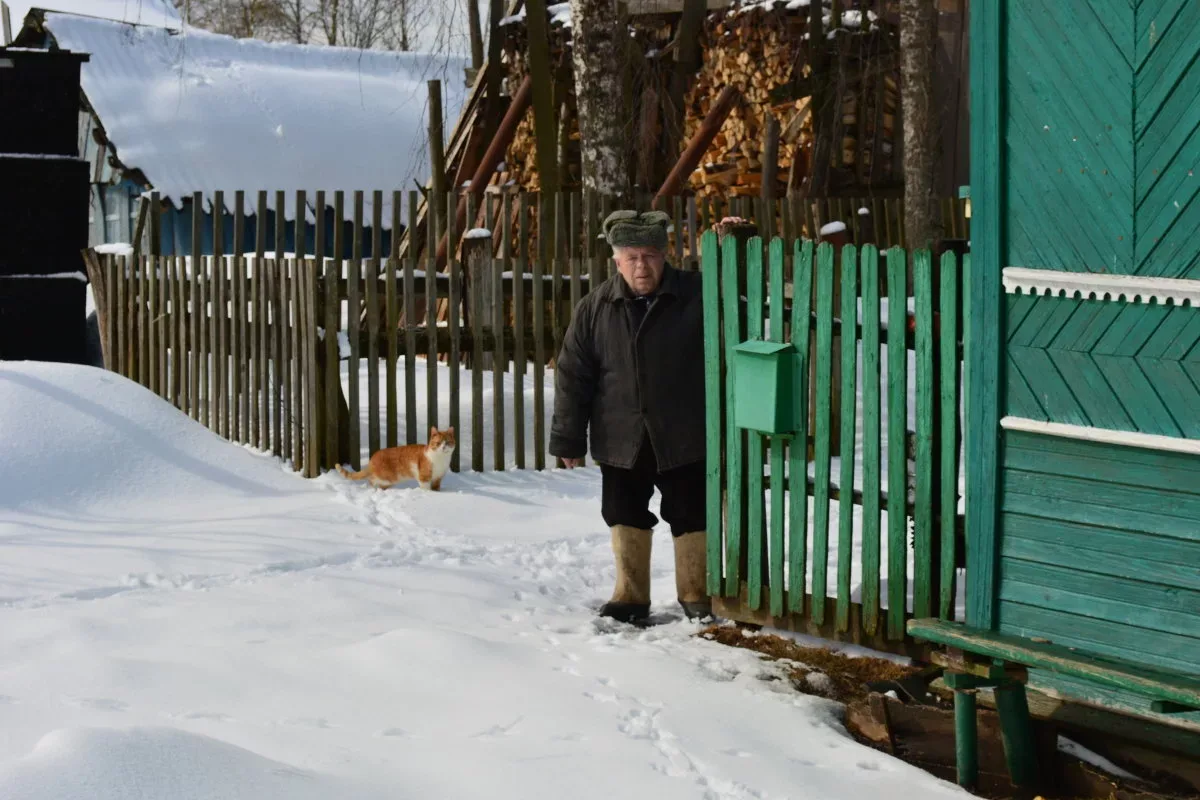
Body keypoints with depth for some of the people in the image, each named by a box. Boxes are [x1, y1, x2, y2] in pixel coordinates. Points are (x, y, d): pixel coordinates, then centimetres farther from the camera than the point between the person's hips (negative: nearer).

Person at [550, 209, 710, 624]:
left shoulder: (698, 296, -8)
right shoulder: (596, 308, -1)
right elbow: (572, 376, 1)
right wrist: (568, 439, 0)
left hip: (683, 438, -2)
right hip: (620, 439, 2)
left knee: (691, 519, 6)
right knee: (627, 518, 10)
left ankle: (696, 595, 20)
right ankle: (631, 596, 23)